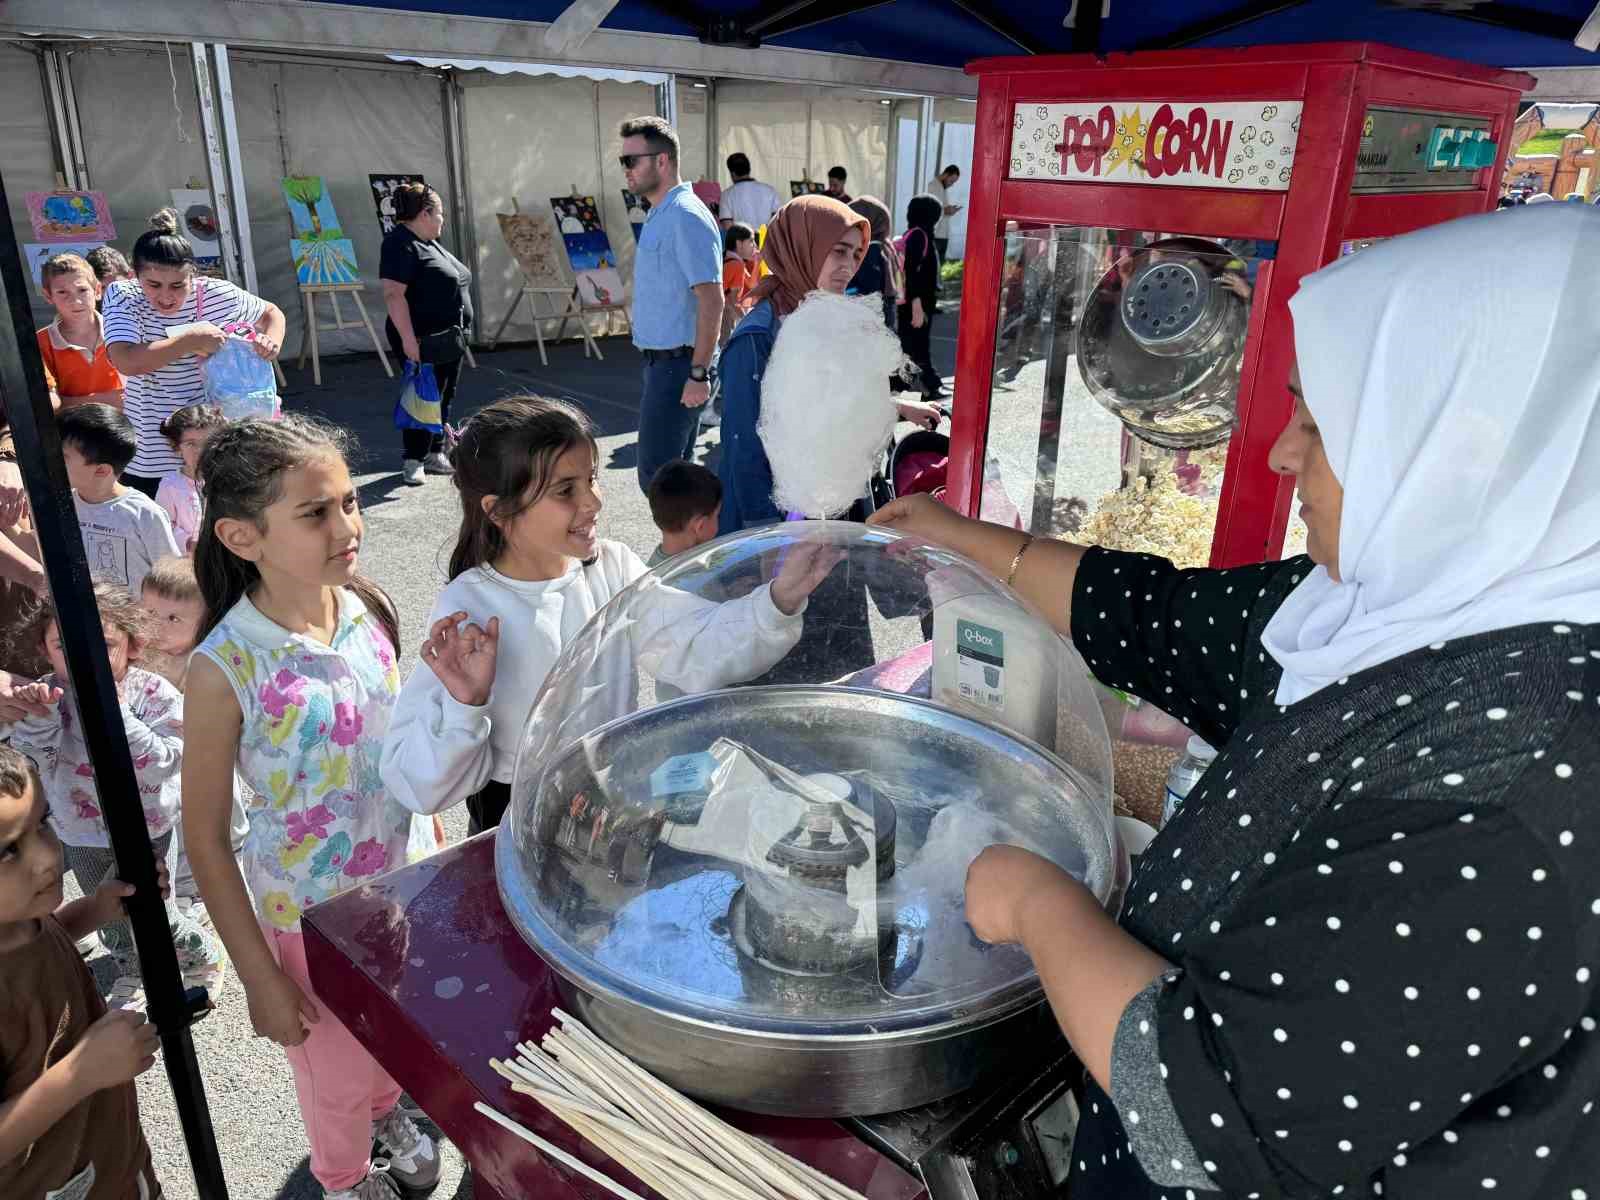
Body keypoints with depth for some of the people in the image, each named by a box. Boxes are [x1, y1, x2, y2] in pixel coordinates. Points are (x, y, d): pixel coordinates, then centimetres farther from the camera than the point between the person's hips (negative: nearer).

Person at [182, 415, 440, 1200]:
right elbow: (205, 840, -16)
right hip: (313, 917, -4)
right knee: (338, 1074, 22)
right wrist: (259, 976, -11)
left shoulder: (371, 610, -12)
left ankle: (388, 1113, 61)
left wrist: (433, 849, 10)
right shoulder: (224, 669, -26)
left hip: (408, 878, 4)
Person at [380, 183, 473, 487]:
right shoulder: (401, 244, -14)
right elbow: (394, 294, -21)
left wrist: (460, 333, 23)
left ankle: (435, 454, 21)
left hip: (450, 339, 9)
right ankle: (413, 461, 2)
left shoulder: (430, 243, 16)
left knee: (443, 398, 12)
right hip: (424, 341, -9)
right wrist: (408, 338, -26)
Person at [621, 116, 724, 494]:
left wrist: (698, 373, -23)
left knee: (657, 476, -9)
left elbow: (711, 300, -22)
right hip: (663, 361, 10)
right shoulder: (659, 216, 15)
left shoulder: (685, 217, -16)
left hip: (677, 364, -10)